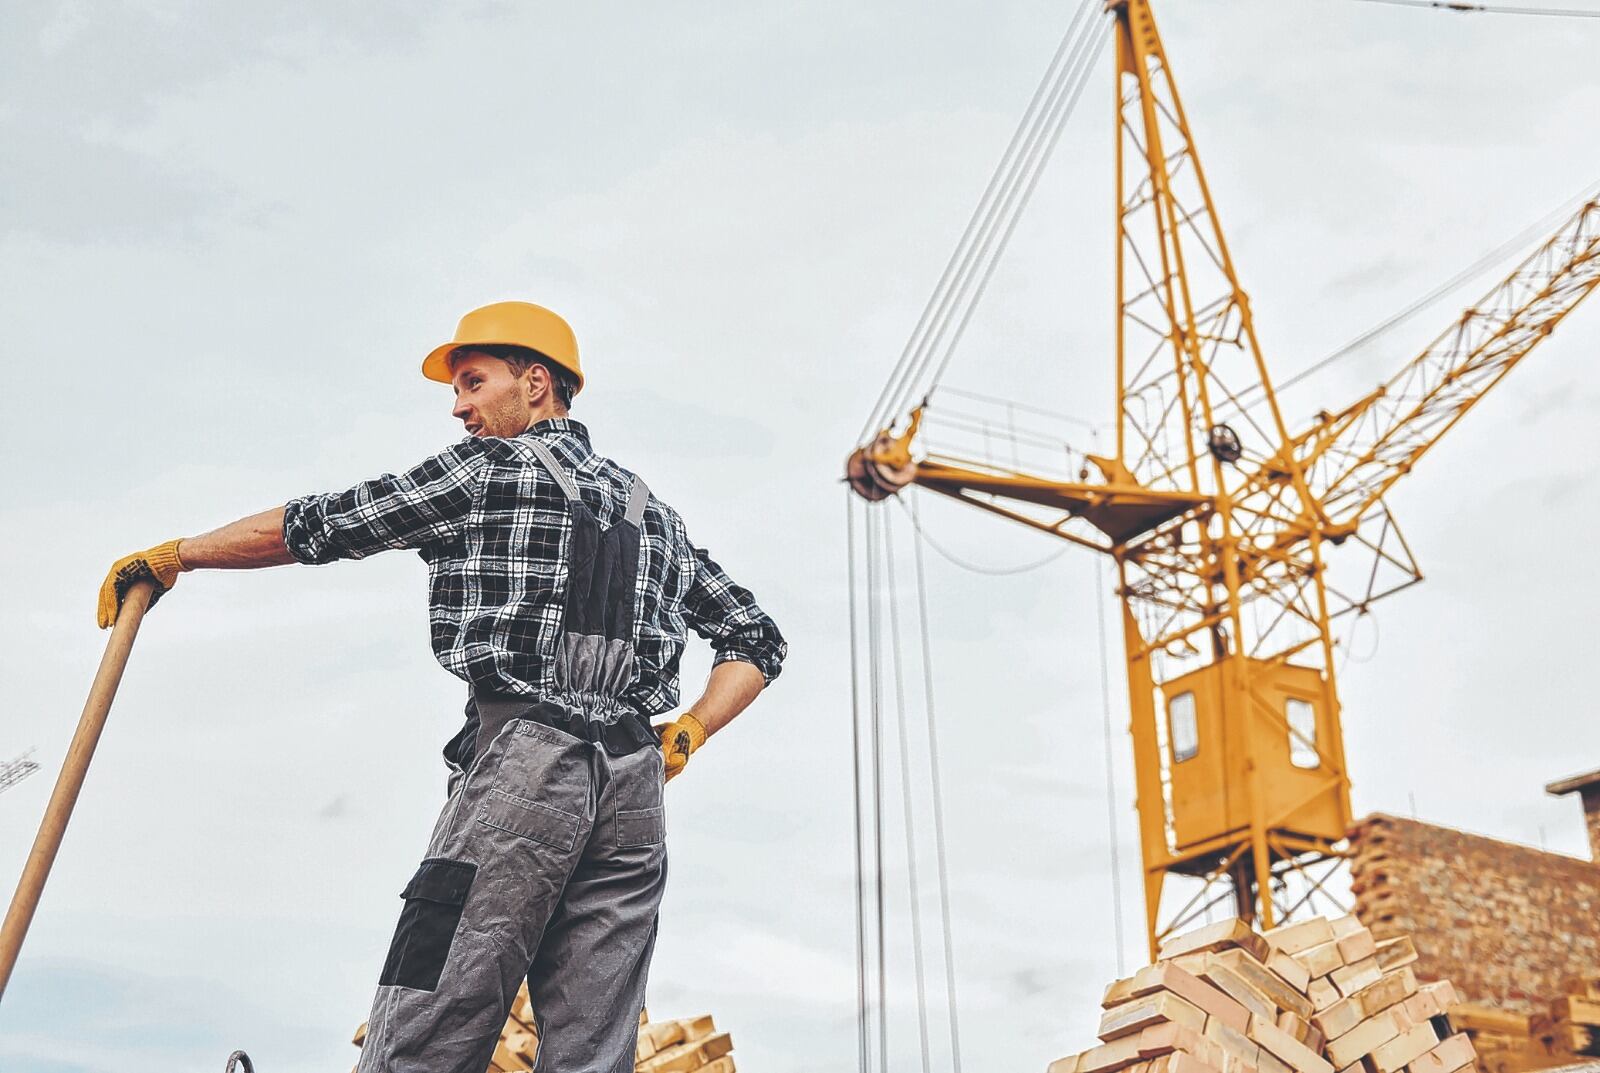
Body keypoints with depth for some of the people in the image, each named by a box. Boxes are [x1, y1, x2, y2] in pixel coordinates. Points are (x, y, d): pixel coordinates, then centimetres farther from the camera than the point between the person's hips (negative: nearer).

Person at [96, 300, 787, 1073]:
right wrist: (683, 739, 15)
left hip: (525, 757, -6)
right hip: (633, 787, 6)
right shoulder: (651, 510, 23)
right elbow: (759, 642, 22)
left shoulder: (491, 466, 6)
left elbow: (315, 524, 10)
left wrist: (173, 555, 22)